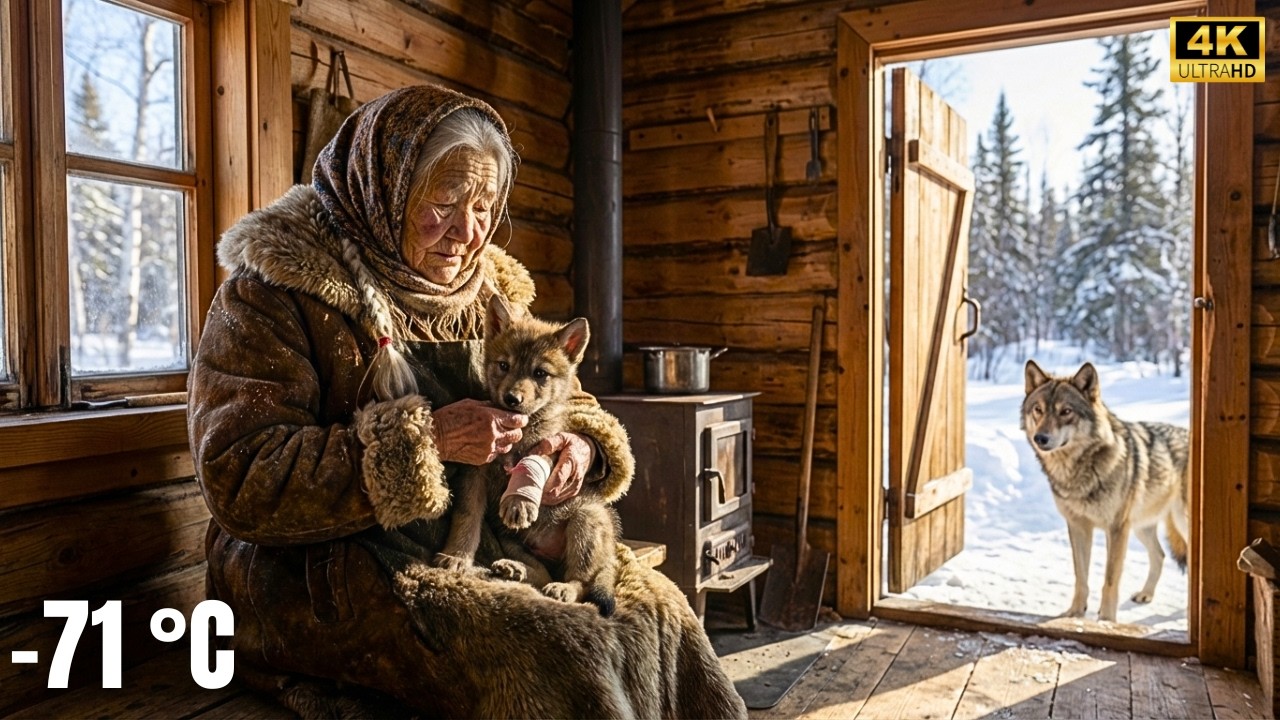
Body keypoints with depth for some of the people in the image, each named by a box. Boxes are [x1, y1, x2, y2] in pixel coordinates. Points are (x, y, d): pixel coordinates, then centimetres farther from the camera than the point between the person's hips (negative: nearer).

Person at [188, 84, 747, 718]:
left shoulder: (485, 291, 8)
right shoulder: (276, 290, -10)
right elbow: (241, 484, -18)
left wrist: (581, 440, -8)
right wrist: (423, 439, -25)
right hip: (318, 576, -5)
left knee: (658, 607, -14)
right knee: (558, 654, -27)